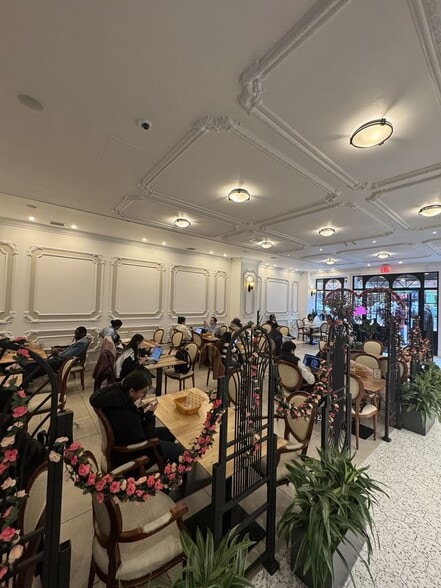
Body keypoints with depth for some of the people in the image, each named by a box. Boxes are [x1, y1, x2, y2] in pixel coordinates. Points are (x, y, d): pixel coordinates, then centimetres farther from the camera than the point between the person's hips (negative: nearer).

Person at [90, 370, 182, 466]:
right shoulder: (125, 415, -40)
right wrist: (150, 414, -22)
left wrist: (142, 409, -10)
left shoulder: (117, 392, -15)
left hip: (127, 437, 9)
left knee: (169, 433, 19)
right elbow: (144, 441, -25)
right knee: (179, 450, -2)